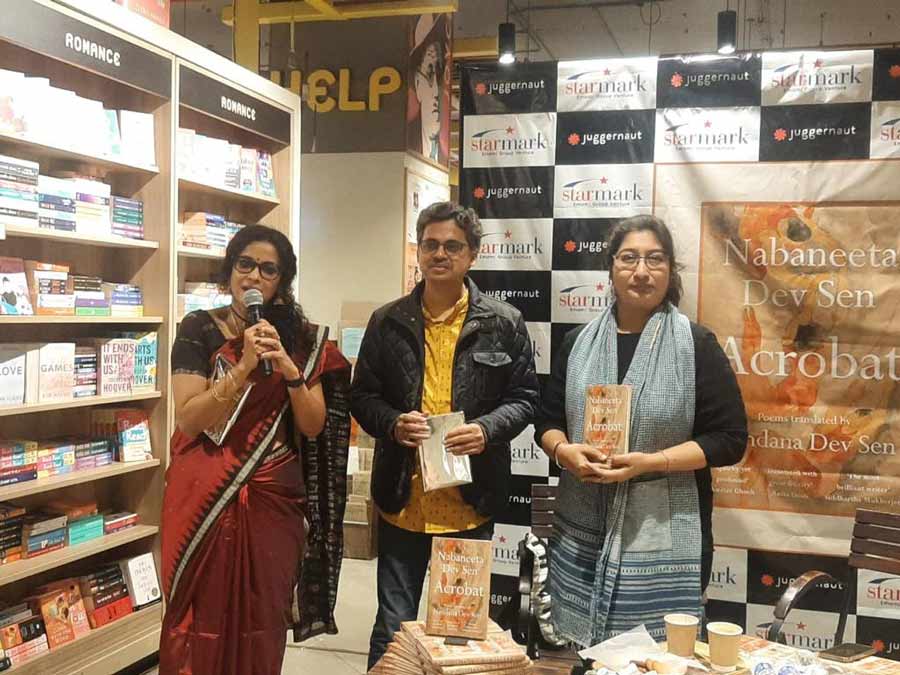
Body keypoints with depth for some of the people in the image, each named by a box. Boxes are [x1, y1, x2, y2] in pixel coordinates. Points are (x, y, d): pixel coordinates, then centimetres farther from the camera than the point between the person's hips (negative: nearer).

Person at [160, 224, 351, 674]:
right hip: (205, 500, -2)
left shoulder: (301, 338, 5)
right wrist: (244, 366, -22)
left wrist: (290, 369, -16)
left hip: (273, 500, 2)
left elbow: (314, 427, -1)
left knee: (262, 624, 8)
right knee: (203, 621, 5)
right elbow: (188, 419, -12)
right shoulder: (199, 330, -2)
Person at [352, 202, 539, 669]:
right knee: (393, 627, 12)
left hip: (471, 502, 0)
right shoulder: (387, 322, 3)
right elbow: (362, 396, 6)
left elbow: (524, 398, 3)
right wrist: (393, 423, -15)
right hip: (402, 500, 1)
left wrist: (487, 429, -16)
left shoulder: (505, 323, 0)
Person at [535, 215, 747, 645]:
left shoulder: (696, 345, -3)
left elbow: (729, 439, -6)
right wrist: (564, 451, -9)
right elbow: (547, 421, 14)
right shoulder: (578, 342, 8)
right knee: (584, 653, 11)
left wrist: (650, 462, -17)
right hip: (581, 534, 3)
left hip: (663, 538, -3)